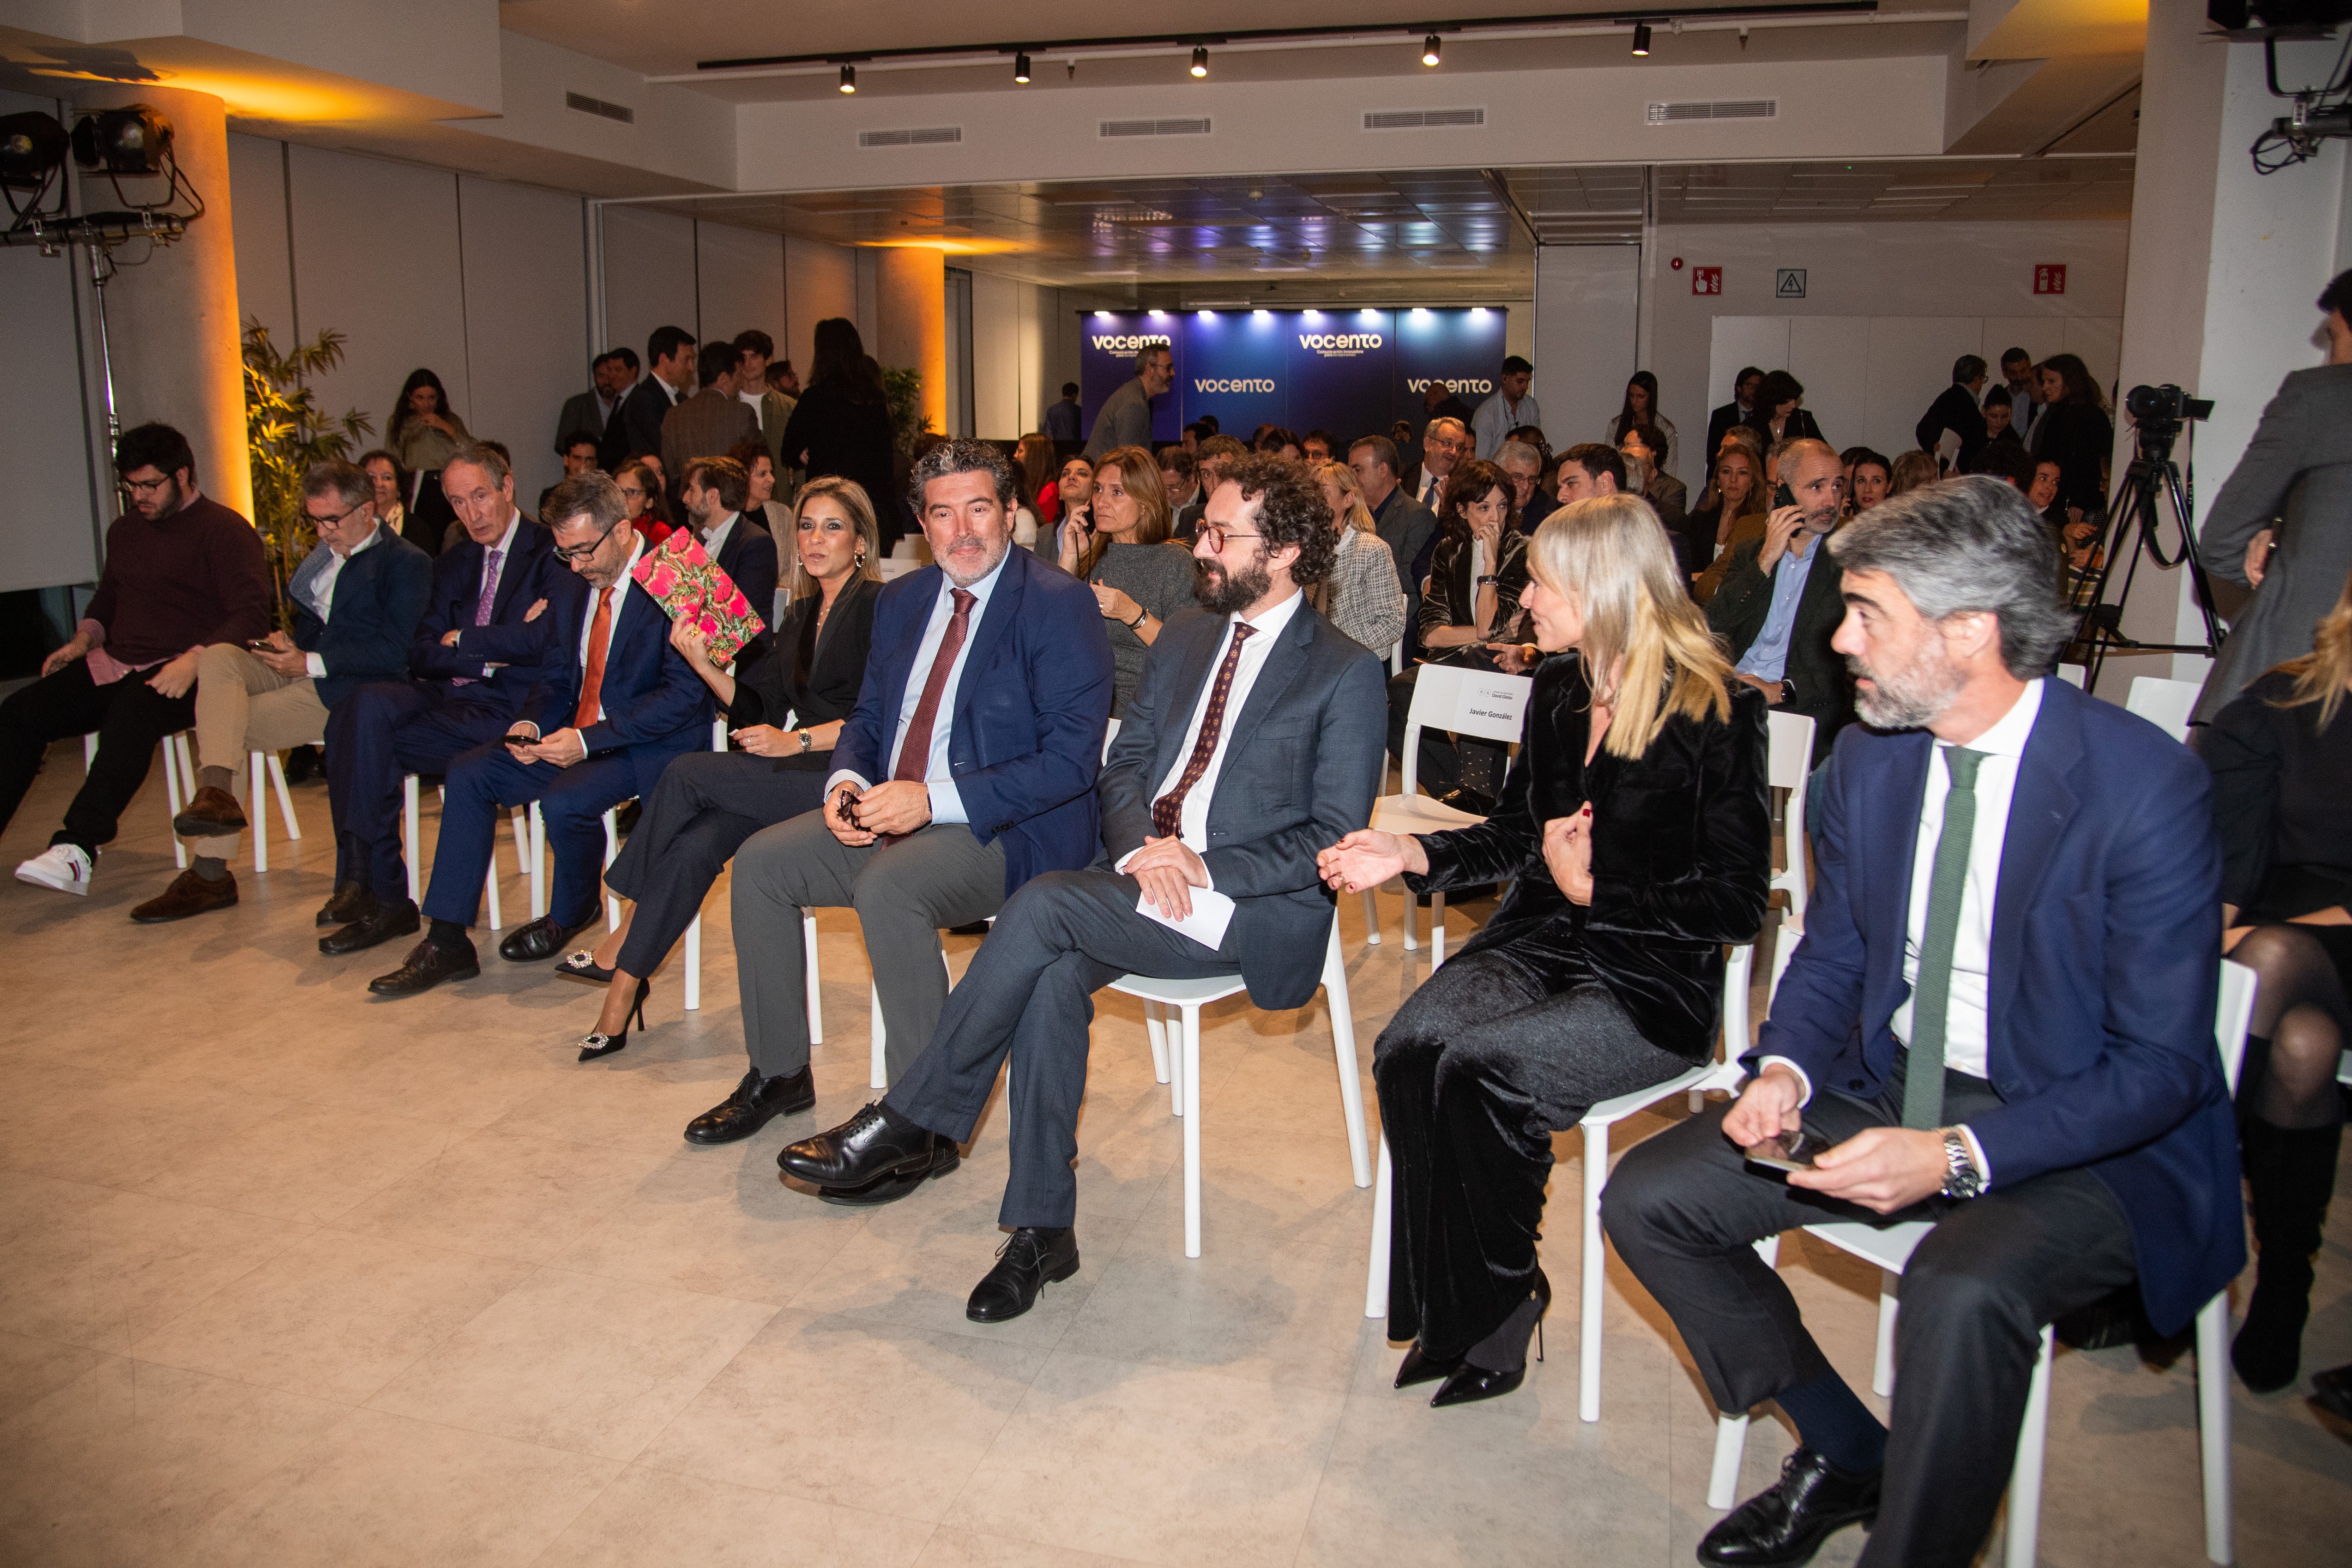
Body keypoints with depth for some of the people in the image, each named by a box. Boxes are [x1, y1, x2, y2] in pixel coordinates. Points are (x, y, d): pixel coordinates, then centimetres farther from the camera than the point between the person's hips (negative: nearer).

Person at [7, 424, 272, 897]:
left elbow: (252, 613, -13)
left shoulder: (225, 530, -2)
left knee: (132, 716, -38)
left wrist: (193, 661, -27)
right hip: (114, 665, 8)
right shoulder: (124, 530, 22)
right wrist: (81, 641, 14)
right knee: (19, 712, -13)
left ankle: (76, 849, -47)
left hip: (179, 674, -7)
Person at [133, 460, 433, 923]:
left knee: (231, 726, -19)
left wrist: (309, 662, -15)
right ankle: (217, 790, -32)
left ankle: (210, 874, -14)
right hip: (301, 670, 8)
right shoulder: (327, 554, 21)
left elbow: (394, 654, -14)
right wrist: (287, 645, 3)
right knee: (219, 656, -20)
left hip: (345, 688, -8)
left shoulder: (406, 563, -5)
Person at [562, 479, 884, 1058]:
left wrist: (798, 740, -17)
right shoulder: (801, 613, 20)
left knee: (688, 773, -19)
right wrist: (702, 663, 2)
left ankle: (624, 939, -4)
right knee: (696, 844, -22)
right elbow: (760, 706, 17)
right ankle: (623, 988, -15)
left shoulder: (879, 605, -3)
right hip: (793, 772, 7)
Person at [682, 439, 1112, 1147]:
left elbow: (1071, 760, -19)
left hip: (1008, 828, -8)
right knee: (761, 861, -4)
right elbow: (867, 719, 19)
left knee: (886, 886, -33)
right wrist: (847, 784, -6)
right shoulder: (902, 599, 12)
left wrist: (934, 798, -24)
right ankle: (779, 1075, 13)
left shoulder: (1060, 604, -11)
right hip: (889, 813, 8)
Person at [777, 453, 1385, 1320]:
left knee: (1044, 902, -27)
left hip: (1254, 907, -5)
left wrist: (1206, 867, -17)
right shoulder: (1183, 638, 18)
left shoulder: (1347, 674, -2)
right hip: (1143, 872, 5)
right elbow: (1123, 763, 15)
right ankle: (1042, 1229, -15)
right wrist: (1142, 846, -7)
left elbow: (1335, 837, -6)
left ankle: (909, 1123, -13)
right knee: (1054, 975, -26)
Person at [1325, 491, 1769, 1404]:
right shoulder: (1559, 689, 9)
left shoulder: (1715, 715, -11)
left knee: (1478, 1066, -30)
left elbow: (1738, 902, -10)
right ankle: (1452, 1305, -7)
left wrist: (1594, 890, -14)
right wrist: (1413, 856, 3)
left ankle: (1498, 1304, -6)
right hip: (1536, 946, 6)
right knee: (1406, 1051, -23)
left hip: (1654, 984, -6)